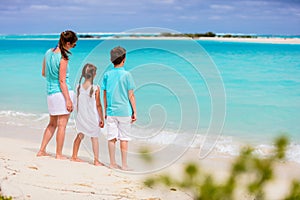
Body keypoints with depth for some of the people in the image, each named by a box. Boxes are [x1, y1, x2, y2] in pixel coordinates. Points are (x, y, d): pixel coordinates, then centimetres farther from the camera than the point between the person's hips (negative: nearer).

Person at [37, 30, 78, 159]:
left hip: (50, 92, 7)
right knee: (62, 125, 3)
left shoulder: (48, 53, 5)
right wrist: (68, 100, -15)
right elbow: (62, 81, -17)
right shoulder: (63, 58, -16)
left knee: (52, 124, 19)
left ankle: (42, 150, 20)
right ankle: (59, 154, 9)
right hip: (62, 92, -7)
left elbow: (43, 73, 15)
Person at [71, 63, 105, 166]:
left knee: (80, 136, 19)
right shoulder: (96, 88, -15)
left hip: (81, 117, 4)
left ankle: (74, 156, 29)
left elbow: (78, 104, 5)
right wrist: (102, 119, -3)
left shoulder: (79, 87, -3)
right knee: (94, 138, 6)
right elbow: (98, 105, -12)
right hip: (93, 118, -4)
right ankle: (96, 160, 9)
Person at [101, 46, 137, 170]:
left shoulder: (107, 75, 3)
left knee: (112, 138, 8)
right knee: (124, 138, 2)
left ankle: (112, 163, 13)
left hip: (111, 111, 3)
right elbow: (131, 96, -6)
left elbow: (105, 95, 8)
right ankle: (124, 165, 6)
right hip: (124, 111, -3)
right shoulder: (126, 75, -7)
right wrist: (134, 112, 1)